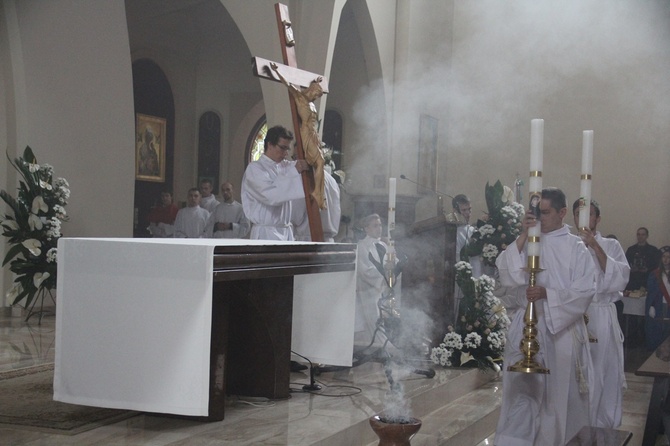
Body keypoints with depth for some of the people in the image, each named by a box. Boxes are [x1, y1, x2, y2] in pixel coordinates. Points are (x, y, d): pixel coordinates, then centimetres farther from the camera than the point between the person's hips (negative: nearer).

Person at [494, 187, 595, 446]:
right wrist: (523, 237, -13)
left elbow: (584, 291, -7)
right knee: (520, 388, -4)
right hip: (525, 327, 2)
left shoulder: (575, 247, 0)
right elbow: (505, 274, -6)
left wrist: (547, 293, -19)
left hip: (562, 328, -2)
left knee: (559, 393, 6)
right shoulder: (525, 242, 8)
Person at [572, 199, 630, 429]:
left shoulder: (611, 246, 8)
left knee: (603, 374, 0)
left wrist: (595, 247, -14)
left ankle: (603, 428, 11)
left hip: (602, 318, 0)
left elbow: (620, 279, -9)